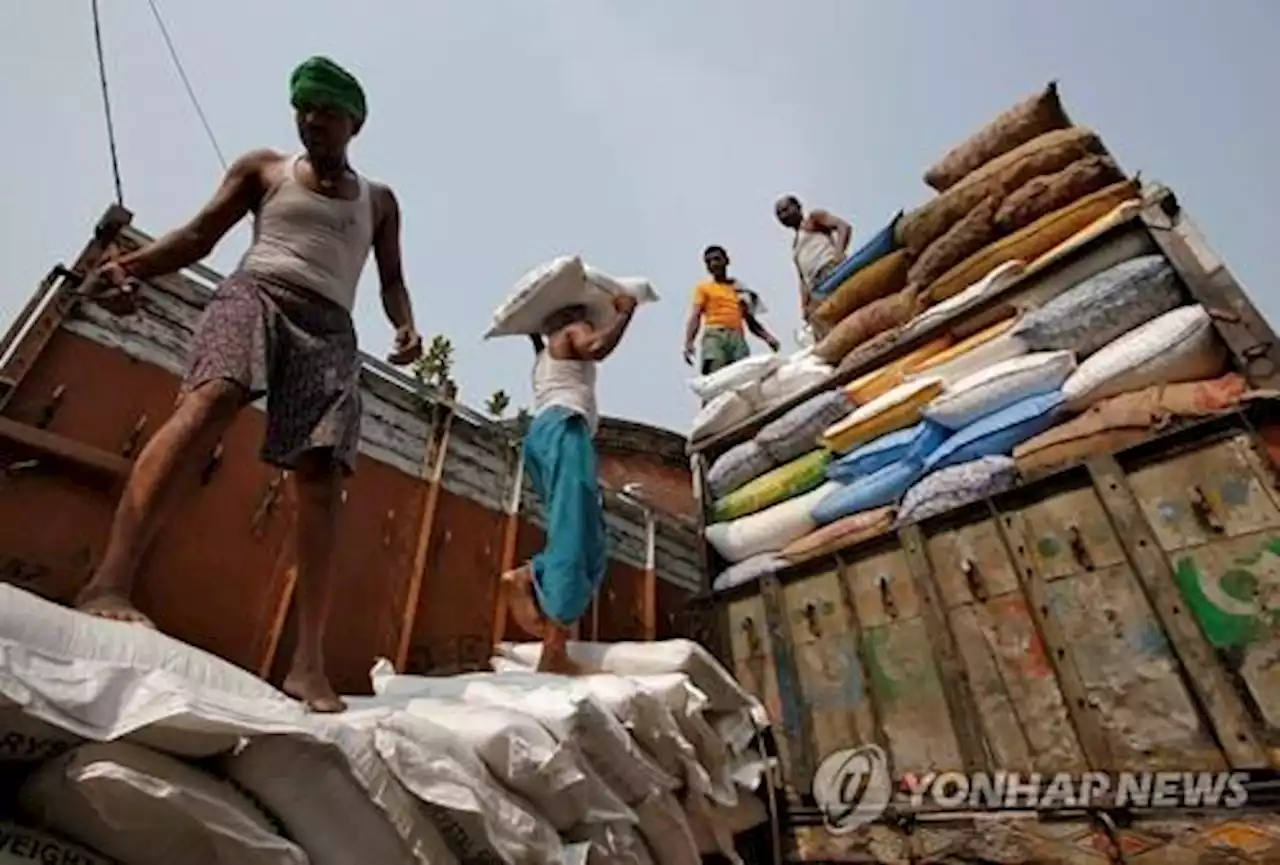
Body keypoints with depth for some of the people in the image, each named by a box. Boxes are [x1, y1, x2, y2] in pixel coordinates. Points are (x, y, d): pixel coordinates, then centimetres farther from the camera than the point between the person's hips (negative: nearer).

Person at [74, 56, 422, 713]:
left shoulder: (379, 202, 24)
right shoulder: (262, 169, 22)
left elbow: (391, 280, 16)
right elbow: (199, 236, 13)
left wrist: (406, 327, -6)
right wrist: (129, 264, -6)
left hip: (329, 327, 1)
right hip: (254, 293, 0)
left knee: (321, 479, -15)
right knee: (210, 400, -34)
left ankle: (309, 661, -19)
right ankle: (109, 583, -42)